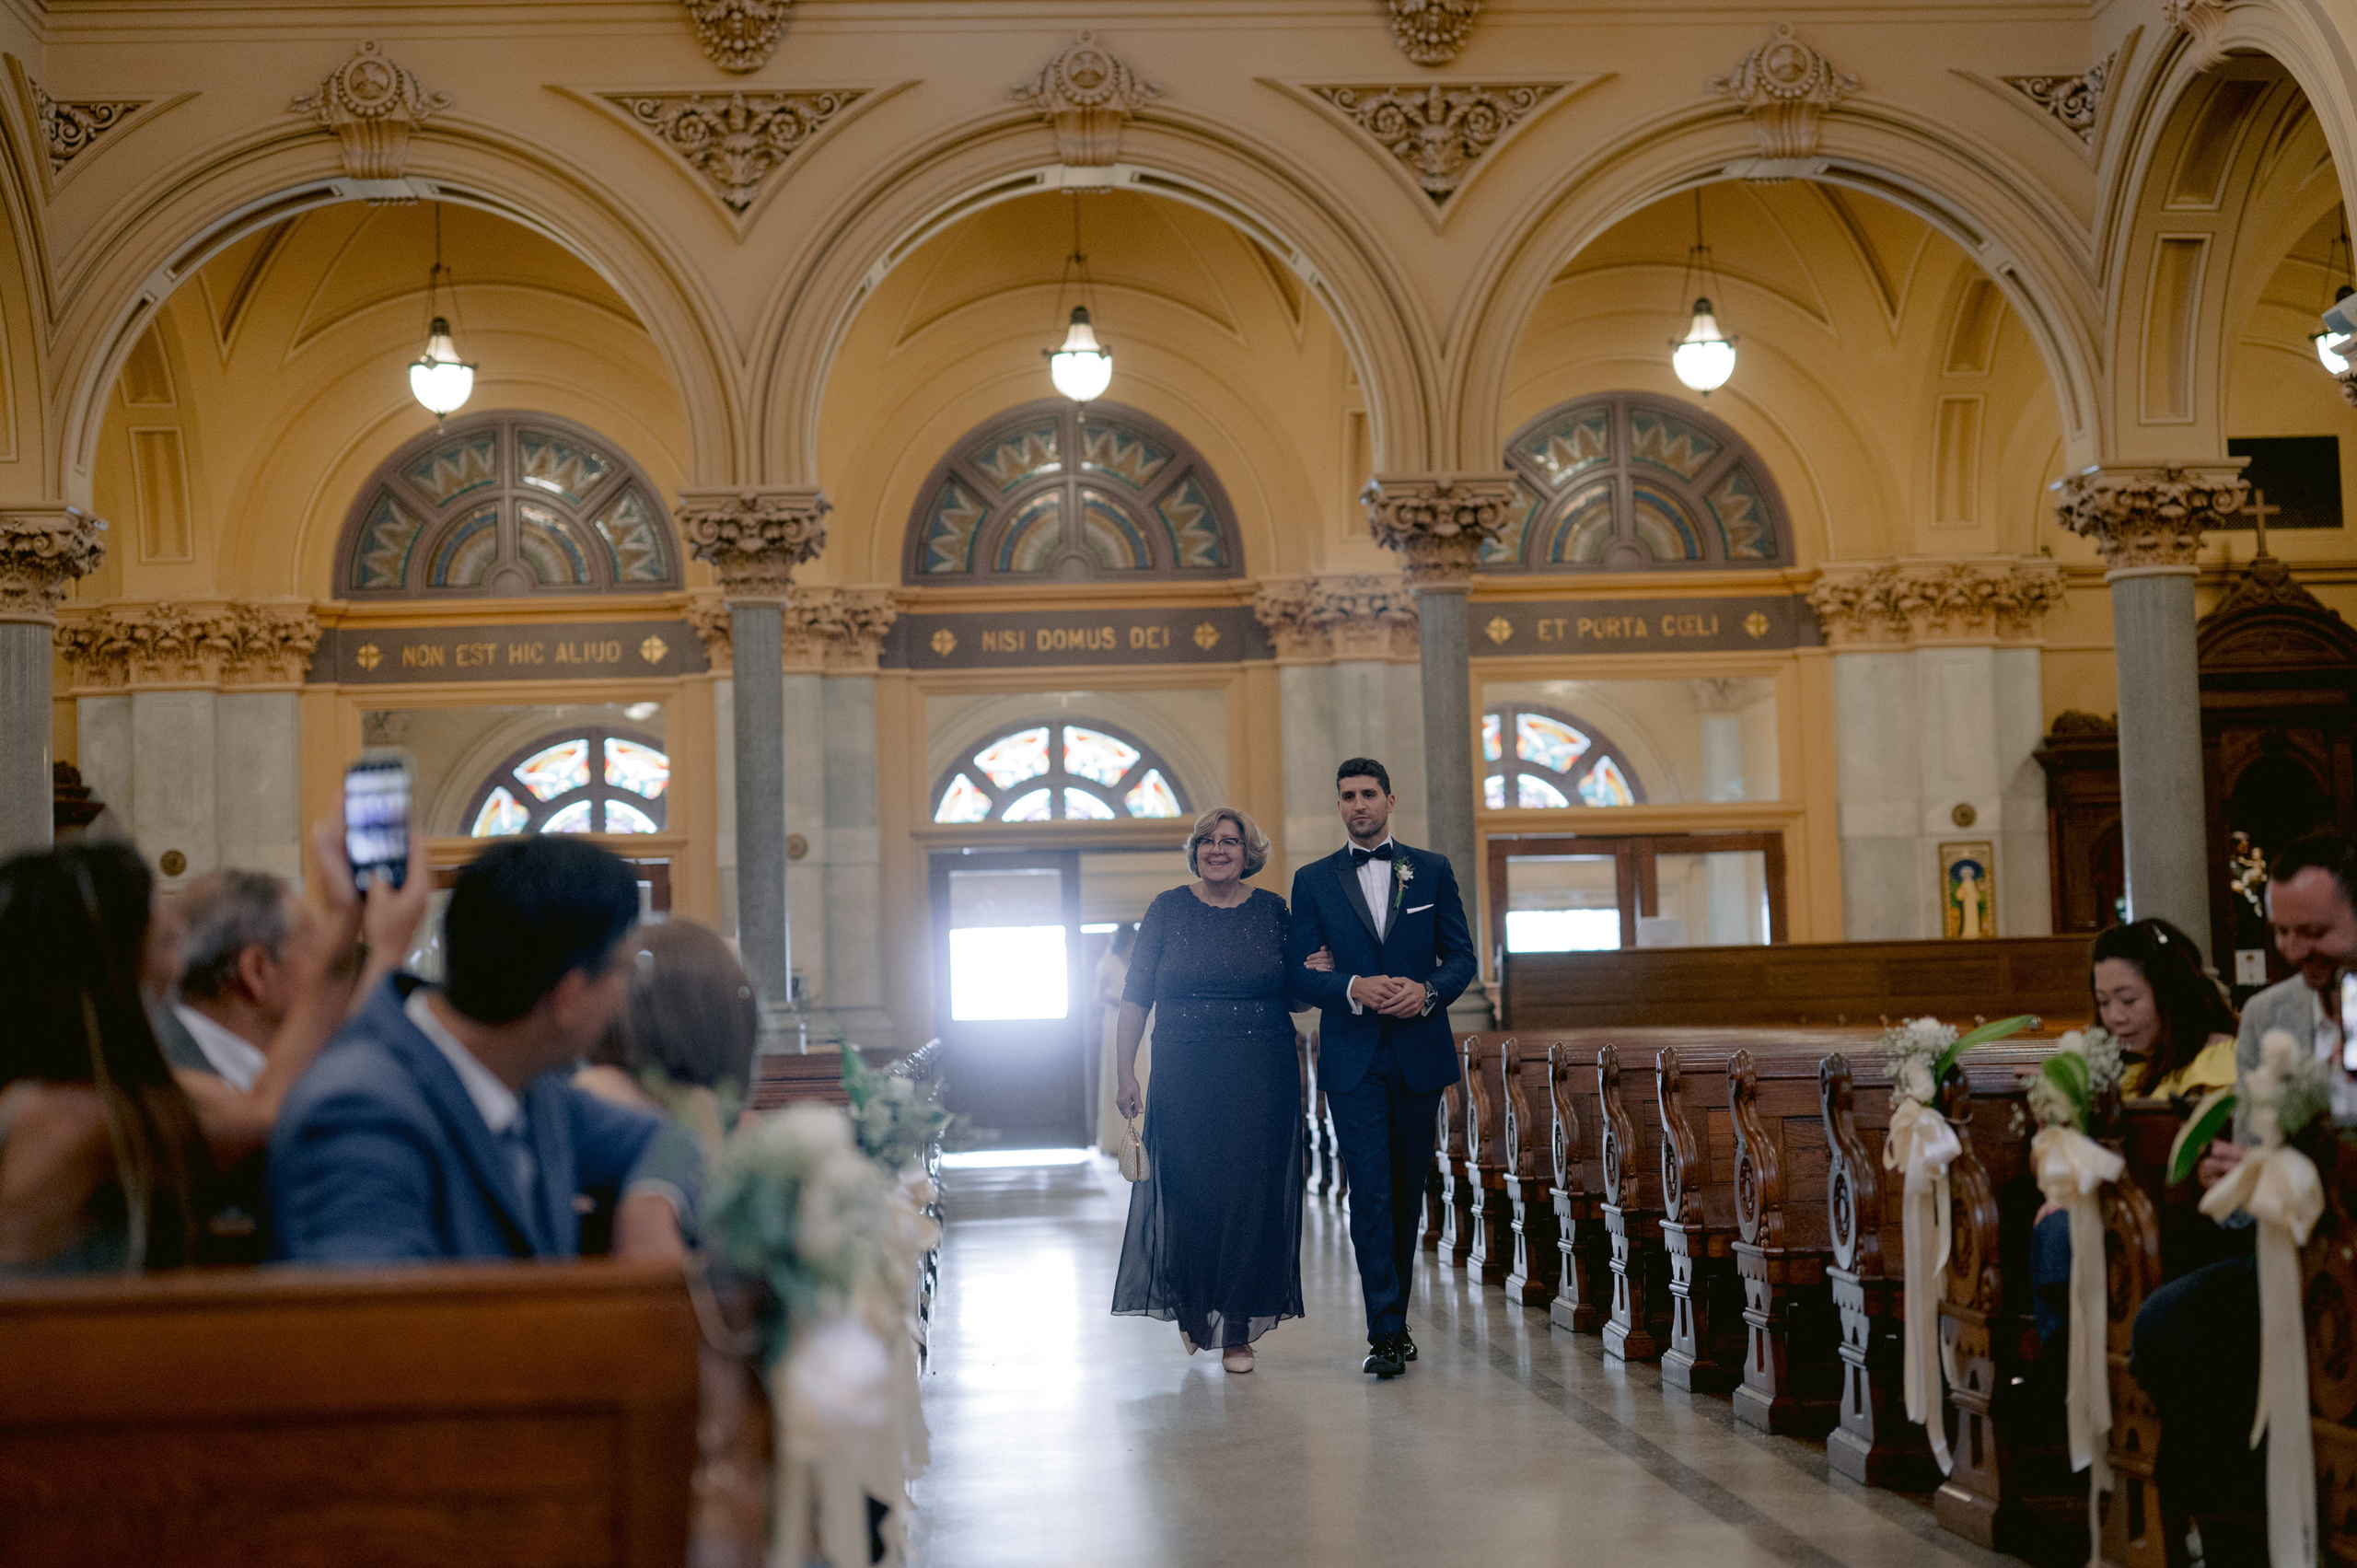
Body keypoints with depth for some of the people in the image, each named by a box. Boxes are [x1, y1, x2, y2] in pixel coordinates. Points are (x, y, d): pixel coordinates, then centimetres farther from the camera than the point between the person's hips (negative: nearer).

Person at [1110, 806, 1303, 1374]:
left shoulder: (1272, 911, 7)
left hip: (1261, 1076, 1)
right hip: (1185, 1074, -1)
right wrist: (1124, 1070, -6)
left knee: (1251, 1194, -2)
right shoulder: (1168, 910, 3)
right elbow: (1136, 993, 1)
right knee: (1188, 1192, 0)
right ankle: (1192, 1309, 25)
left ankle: (1238, 1330, 7)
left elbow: (1294, 992, 15)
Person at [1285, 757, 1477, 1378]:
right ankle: (1387, 1332, -9)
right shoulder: (1313, 881, 7)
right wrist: (1354, 988, -18)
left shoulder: (1433, 871, 9)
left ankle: (1393, 1314, 21)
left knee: (1408, 1188, 8)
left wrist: (1427, 991, -15)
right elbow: (1302, 976, 1)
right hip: (1352, 1058, -2)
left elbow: (1461, 957, 5)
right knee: (1370, 1191, -9)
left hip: (1420, 1053, 2)